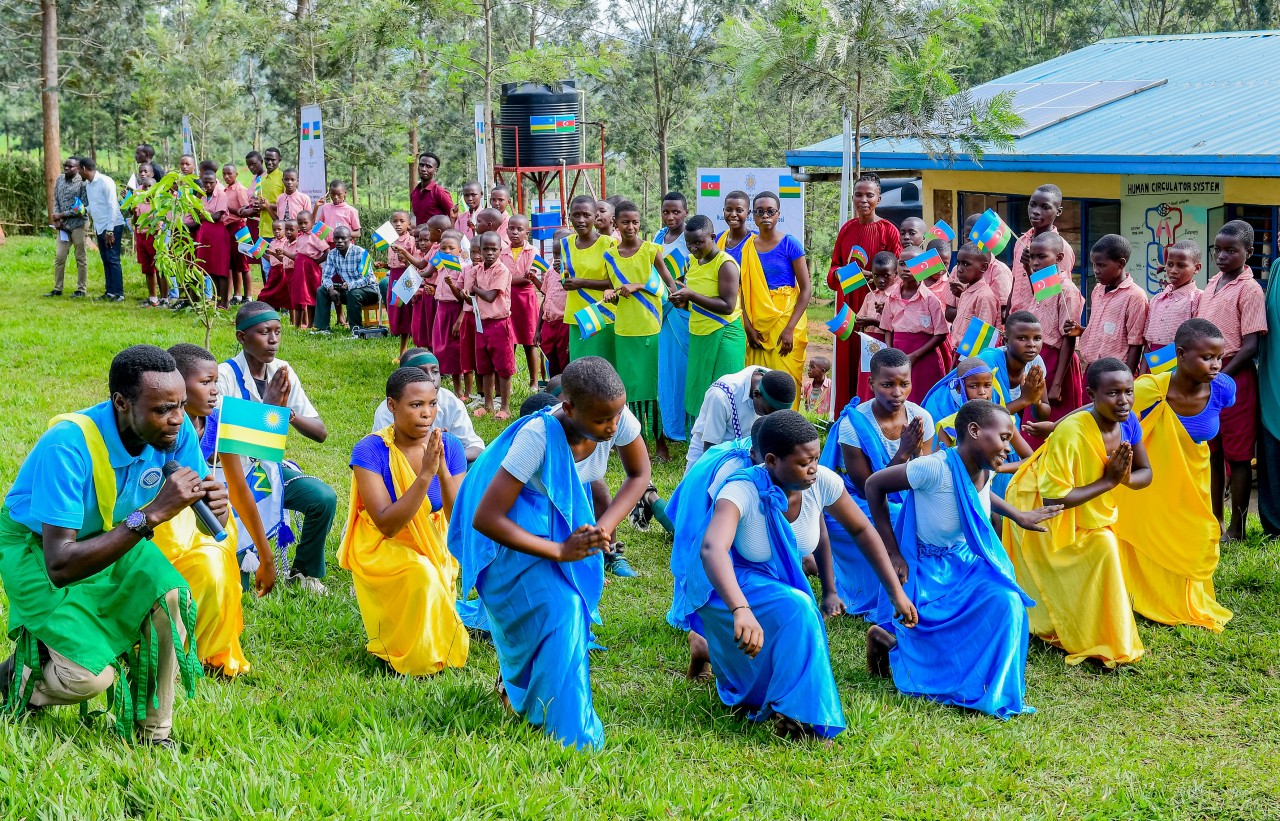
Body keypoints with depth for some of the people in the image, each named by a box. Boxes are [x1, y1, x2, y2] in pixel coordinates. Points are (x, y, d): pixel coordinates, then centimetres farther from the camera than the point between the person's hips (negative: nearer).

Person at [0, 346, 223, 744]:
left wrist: (214, 506, -35)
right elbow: (59, 566, -40)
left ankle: (153, 732, -5)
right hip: (38, 548, -5)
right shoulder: (68, 446, -37)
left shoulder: (176, 431, -20)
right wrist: (151, 514, -46)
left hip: (113, 536, 5)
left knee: (169, 596, -25)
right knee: (91, 676, -20)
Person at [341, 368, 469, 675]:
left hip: (434, 547, 4)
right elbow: (387, 525, -27)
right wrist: (425, 474, -35)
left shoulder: (449, 446, -9)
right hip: (383, 549, -4)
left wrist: (442, 470, -30)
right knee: (421, 574, -32)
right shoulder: (370, 451, -20)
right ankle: (410, 659, -5)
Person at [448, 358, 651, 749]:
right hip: (516, 532, -6)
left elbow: (639, 475, -2)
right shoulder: (538, 436, -36)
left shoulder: (618, 418, -22)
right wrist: (559, 552, -31)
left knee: (577, 610, -1)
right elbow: (485, 519, -34)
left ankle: (515, 683, 29)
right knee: (559, 614, -18)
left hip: (568, 521, 6)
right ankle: (572, 736, -5)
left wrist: (603, 527, -18)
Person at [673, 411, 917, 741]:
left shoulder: (821, 482, -15)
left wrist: (897, 593, -4)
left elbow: (862, 530, 0)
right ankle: (794, 711, -18)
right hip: (731, 586, -7)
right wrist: (741, 611, -64)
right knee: (797, 610, -32)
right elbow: (711, 548, -49)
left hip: (782, 582, 7)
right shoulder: (743, 491, -32)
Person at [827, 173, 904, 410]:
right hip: (848, 309, 5)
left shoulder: (888, 231, -4)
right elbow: (834, 266, 16)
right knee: (847, 366, 6)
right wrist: (839, 273, -7)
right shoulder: (846, 229, 11)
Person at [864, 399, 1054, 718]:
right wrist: (893, 553, -18)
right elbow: (874, 485, -20)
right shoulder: (936, 468, -29)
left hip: (966, 562, 7)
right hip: (930, 570, -7)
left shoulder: (985, 470, -6)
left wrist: (1018, 516, 15)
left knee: (1005, 601, -16)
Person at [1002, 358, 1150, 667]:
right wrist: (1108, 482, -31)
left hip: (1087, 510, 7)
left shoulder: (1128, 422, -15)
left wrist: (1125, 477, -25)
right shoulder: (1071, 432, -36)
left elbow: (1145, 473, -2)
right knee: (1102, 549, -15)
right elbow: (1053, 498, -35)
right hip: (1040, 508, -7)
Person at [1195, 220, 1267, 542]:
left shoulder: (1249, 289, -10)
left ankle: (1236, 528, 6)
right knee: (1212, 453, 13)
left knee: (1237, 455, 0)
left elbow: (1251, 346, -15)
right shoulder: (1212, 284, 12)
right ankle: (1214, 522, 23)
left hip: (1235, 377, -7)